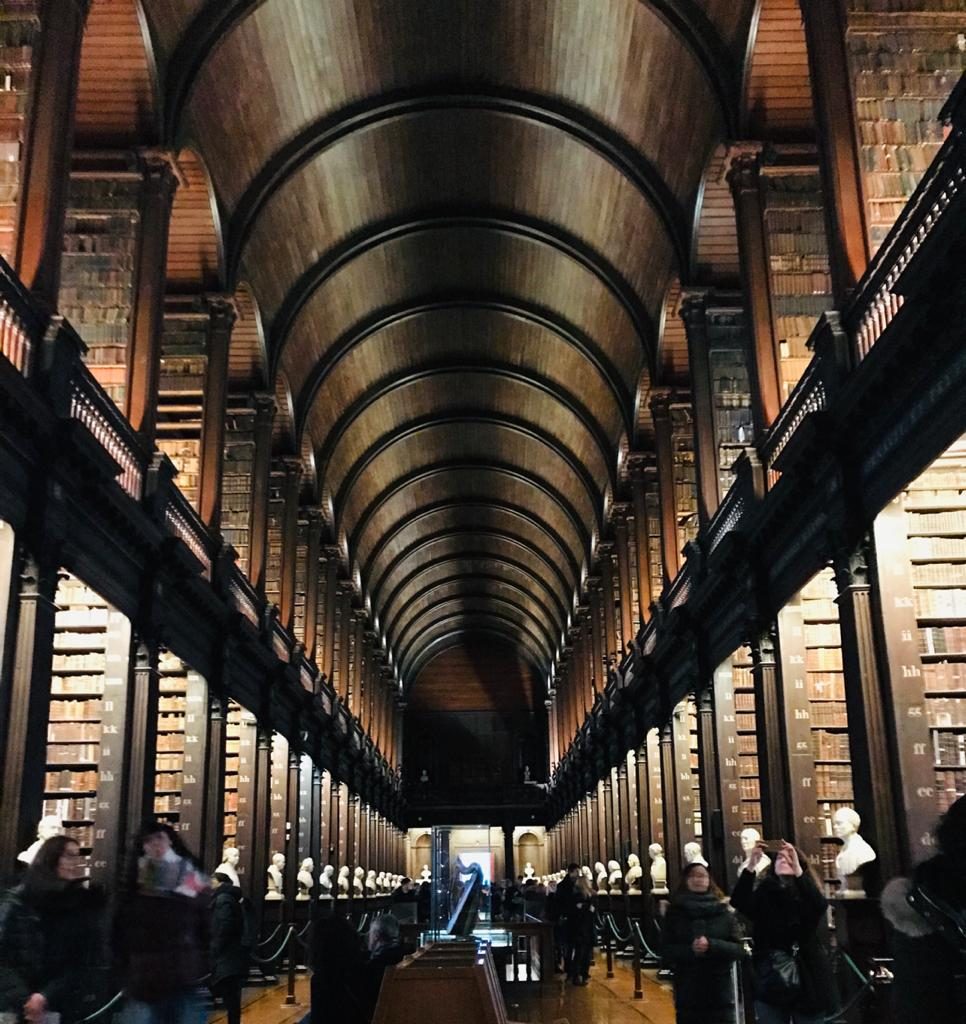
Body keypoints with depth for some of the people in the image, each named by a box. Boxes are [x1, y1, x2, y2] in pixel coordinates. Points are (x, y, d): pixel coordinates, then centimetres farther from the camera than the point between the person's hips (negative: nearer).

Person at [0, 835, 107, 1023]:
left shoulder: (87, 903, 3)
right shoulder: (17, 900, 1)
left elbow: (86, 963, -2)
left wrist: (46, 997, -13)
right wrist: (23, 1000, -16)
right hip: (18, 1008, 0)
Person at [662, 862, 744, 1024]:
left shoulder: (724, 911, 2)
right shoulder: (675, 912, 2)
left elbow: (738, 949, -3)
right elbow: (667, 951, -2)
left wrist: (712, 946, -20)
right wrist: (690, 950, -20)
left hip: (720, 990, 0)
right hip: (687, 991, 0)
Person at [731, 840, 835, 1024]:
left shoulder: (807, 893, 4)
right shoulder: (763, 894, 6)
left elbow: (820, 906, -19)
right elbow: (740, 904, -13)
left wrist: (797, 870, -29)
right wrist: (750, 866, -26)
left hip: (807, 980, 0)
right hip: (770, 982, 0)